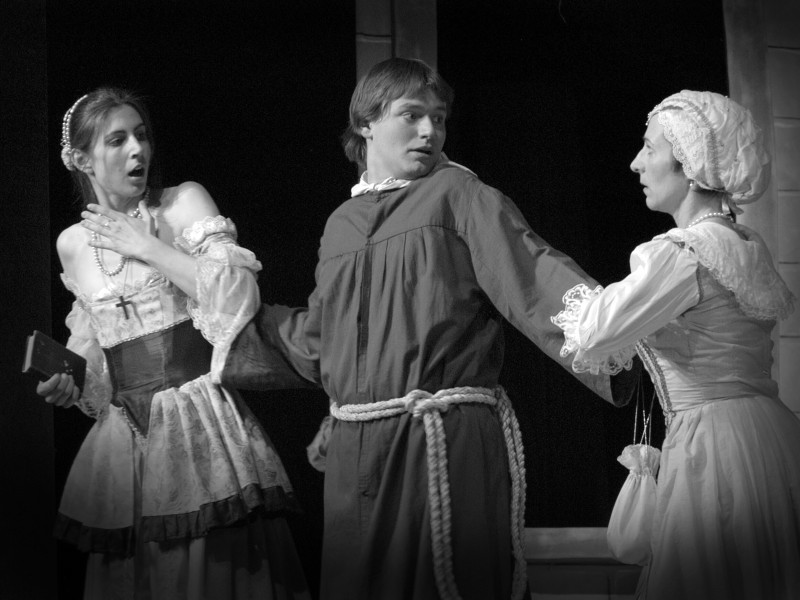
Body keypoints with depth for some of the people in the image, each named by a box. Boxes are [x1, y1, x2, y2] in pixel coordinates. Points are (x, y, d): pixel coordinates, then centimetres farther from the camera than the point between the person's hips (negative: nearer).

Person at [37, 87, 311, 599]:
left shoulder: (185, 203, 0)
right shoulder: (72, 244, 10)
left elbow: (236, 293, -13)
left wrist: (145, 247, -10)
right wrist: (66, 386, 2)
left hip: (202, 424, -3)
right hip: (123, 437, 3)